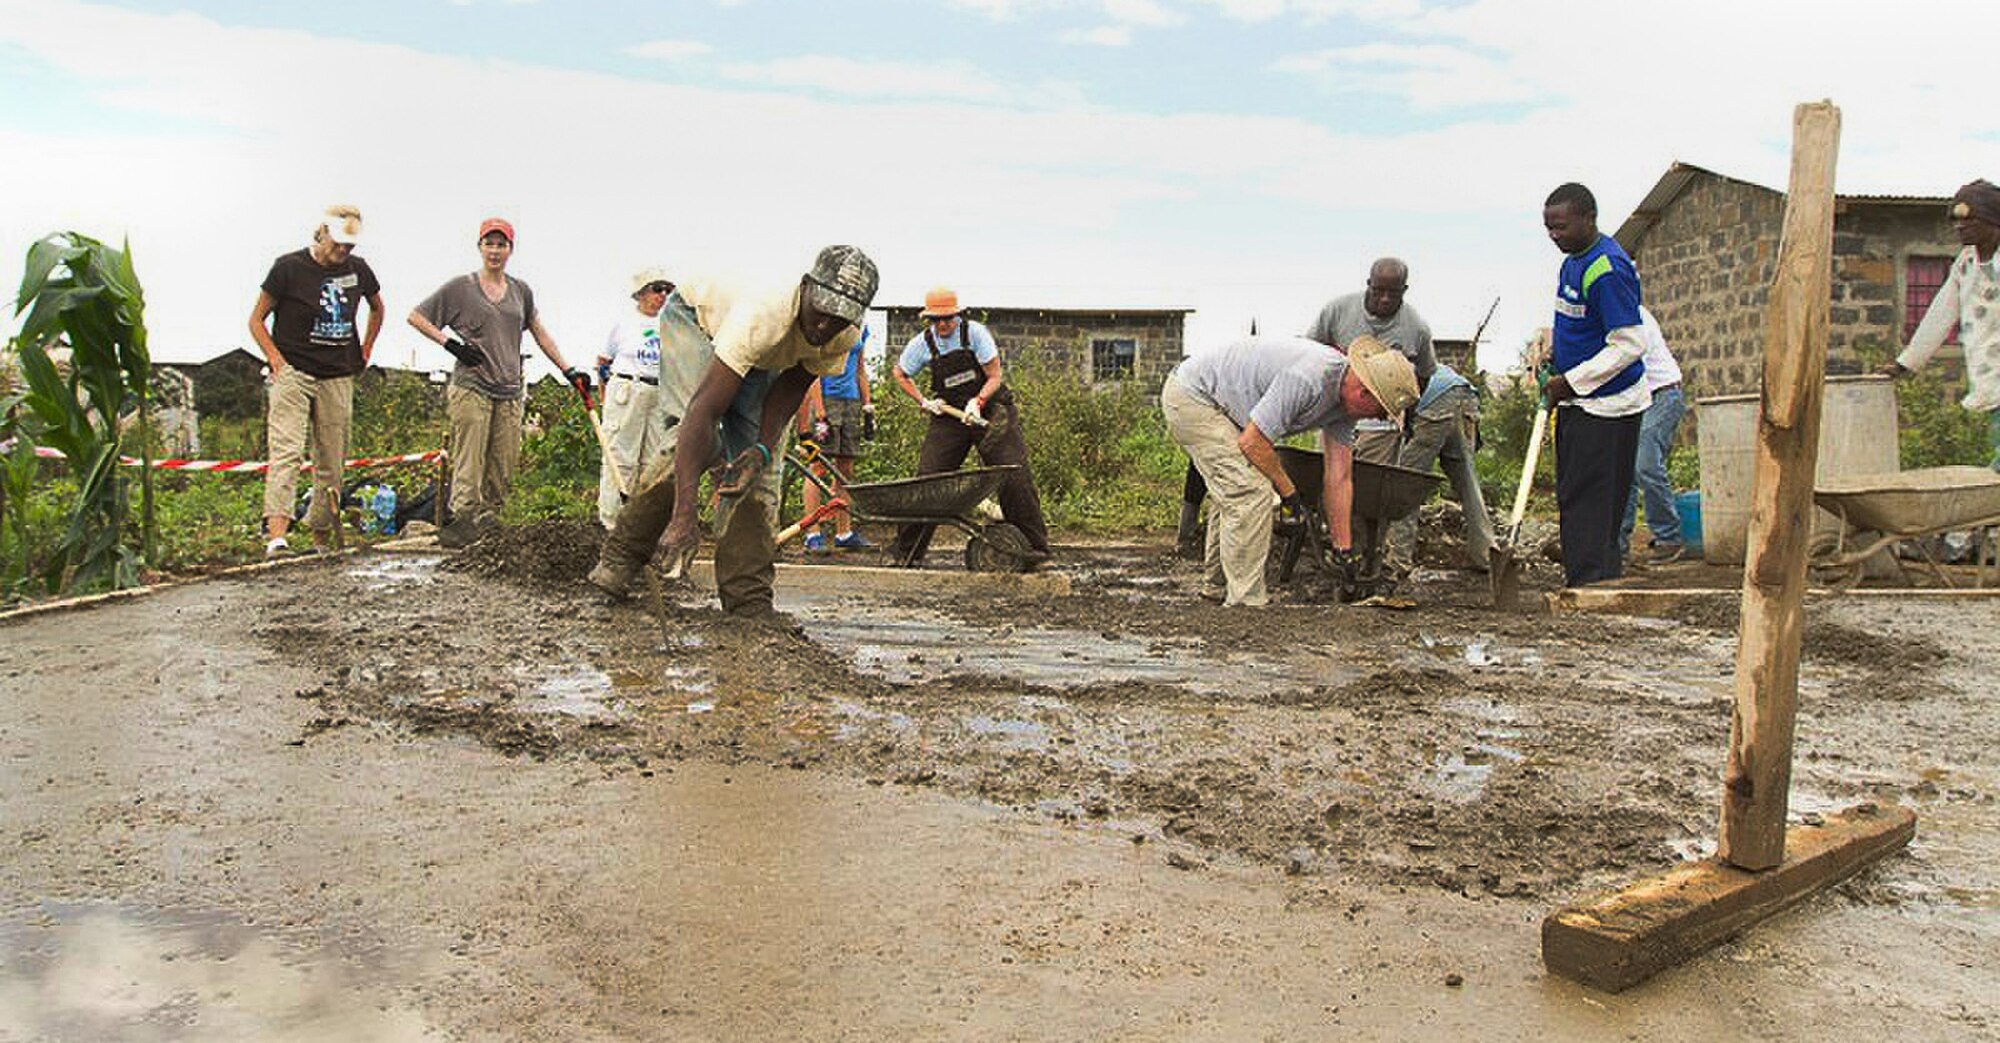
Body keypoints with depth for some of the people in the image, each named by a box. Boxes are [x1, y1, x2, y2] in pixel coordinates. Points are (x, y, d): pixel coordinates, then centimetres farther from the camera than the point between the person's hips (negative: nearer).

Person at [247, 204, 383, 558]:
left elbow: (377, 308, 30)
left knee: (332, 463, 5)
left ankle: (320, 536, 15)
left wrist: (366, 350, 22)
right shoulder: (289, 267, -3)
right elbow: (257, 319, 3)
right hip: (292, 373, -4)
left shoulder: (358, 270, 9)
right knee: (286, 452, -18)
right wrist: (276, 360, -9)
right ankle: (276, 535, -28)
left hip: (338, 379, 4)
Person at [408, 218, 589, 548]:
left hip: (510, 391, 4)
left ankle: (490, 521, 14)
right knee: (469, 464, -10)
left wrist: (569, 372, 15)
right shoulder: (460, 287, 3)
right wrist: (450, 343, -6)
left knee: (504, 469, 5)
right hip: (471, 387, -4)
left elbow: (540, 334, 20)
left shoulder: (521, 291, 14)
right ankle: (462, 520, -9)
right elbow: (416, 317, 6)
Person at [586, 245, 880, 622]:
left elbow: (791, 388, -12)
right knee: (700, 440, -26)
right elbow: (703, 411, -50)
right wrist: (685, 514, -56)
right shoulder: (761, 318, -46)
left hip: (762, 361, 5)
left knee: (760, 470, -9)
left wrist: (763, 448, -29)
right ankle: (620, 556, -10)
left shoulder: (844, 338, -28)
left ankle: (748, 601, -6)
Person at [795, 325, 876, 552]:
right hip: (825, 399, -7)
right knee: (818, 467, -8)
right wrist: (820, 414, -17)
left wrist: (868, 407, 15)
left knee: (846, 468, 7)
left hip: (851, 400, 7)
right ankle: (813, 534, -8)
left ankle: (844, 533, 12)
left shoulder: (860, 328, 14)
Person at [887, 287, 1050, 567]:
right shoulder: (923, 343, -3)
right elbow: (899, 373, 15)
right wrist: (923, 402, 3)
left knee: (1015, 479, -10)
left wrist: (978, 402, -28)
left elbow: (995, 377, -10)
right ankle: (907, 552, 5)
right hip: (948, 417, 2)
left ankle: (1034, 547, -1)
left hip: (990, 411, -2)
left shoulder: (975, 332, -12)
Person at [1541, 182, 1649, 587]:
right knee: (1574, 497, 13)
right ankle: (1591, 583, 21)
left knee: (1588, 501, -8)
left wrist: (1570, 381, -20)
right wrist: (1553, 353, 10)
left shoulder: (1607, 270, -20)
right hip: (1577, 402, 10)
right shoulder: (1573, 259, 11)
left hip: (1606, 405, -10)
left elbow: (1629, 346, -22)